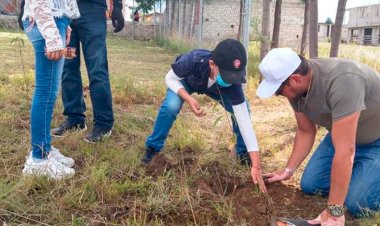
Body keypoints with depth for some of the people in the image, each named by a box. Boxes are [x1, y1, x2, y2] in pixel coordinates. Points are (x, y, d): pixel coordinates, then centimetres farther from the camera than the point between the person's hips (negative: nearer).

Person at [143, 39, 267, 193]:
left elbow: (245, 121, -37)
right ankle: (153, 148, -8)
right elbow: (170, 78, -24)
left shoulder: (233, 83, -38)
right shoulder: (194, 60, -45)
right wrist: (189, 98, -44)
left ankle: (243, 151, 8)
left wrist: (256, 166, -39)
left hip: (211, 86, 2)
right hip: (184, 81, -2)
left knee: (242, 111, -16)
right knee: (170, 107, -31)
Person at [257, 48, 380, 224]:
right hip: (344, 134, 7)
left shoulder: (342, 81, -40)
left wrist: (334, 212, -34)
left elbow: (345, 151, -39)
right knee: (310, 185, 0)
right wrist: (288, 170, -1)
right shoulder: (297, 88, -17)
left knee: (357, 203, -20)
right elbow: (305, 131, 0)